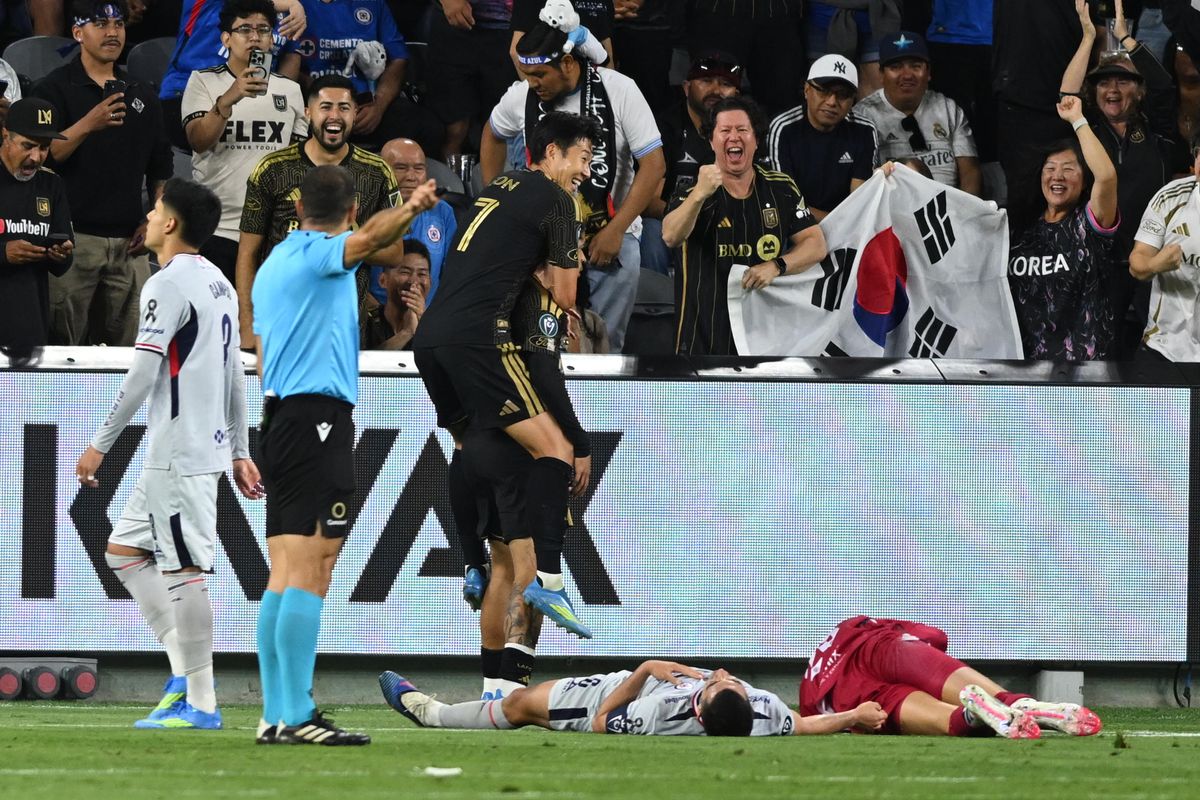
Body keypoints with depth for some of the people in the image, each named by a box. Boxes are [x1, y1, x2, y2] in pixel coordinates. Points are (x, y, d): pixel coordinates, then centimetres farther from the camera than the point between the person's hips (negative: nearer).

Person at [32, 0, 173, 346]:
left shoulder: (141, 96, 16)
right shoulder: (55, 89, 1)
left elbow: (161, 169, 21)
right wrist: (88, 125, -22)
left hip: (129, 241, 5)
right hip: (74, 236, -5)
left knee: (129, 351, 2)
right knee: (63, 346, -8)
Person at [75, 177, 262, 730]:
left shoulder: (167, 285, -13)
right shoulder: (218, 284, 15)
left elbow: (143, 375, -17)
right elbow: (235, 376, 19)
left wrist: (101, 444, -11)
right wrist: (240, 452, 23)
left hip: (180, 451, -10)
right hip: (209, 444, 10)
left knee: (185, 569, -7)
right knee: (124, 551, 15)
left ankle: (200, 703, -7)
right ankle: (185, 669, 10)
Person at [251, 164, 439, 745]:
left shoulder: (273, 265, 20)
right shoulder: (319, 253, -5)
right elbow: (370, 237, -27)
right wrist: (412, 207, -36)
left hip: (279, 415, 9)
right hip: (319, 417, -9)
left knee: (283, 577, 8)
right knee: (309, 574, -13)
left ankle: (276, 717, 6)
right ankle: (297, 717, -18)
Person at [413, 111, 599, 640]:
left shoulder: (499, 187, 24)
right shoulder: (556, 199, 2)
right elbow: (565, 297, 3)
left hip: (430, 333, 8)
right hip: (477, 334, -8)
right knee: (555, 451, -10)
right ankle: (547, 577, -23)